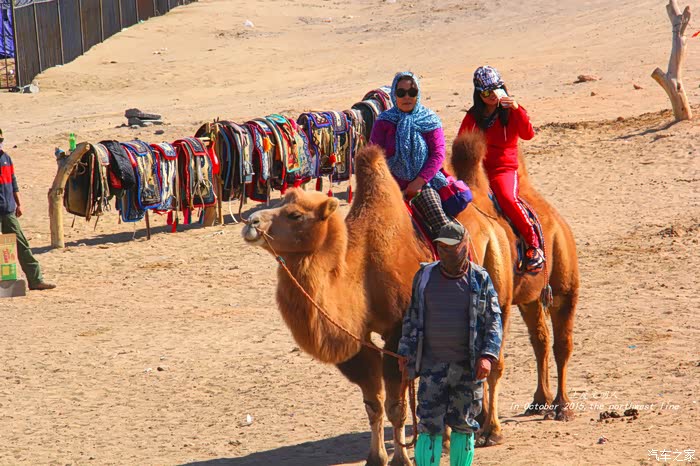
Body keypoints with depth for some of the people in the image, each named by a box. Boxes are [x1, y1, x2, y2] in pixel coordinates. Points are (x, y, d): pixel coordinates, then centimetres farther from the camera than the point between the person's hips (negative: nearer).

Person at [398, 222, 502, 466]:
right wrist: (405, 352, 10)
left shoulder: (480, 279, 0)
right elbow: (412, 316, 14)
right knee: (430, 425, -5)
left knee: (463, 425, 7)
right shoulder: (424, 276, 6)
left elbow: (494, 320, 0)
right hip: (433, 364, 1)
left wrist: (488, 356, -11)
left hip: (468, 366, -1)